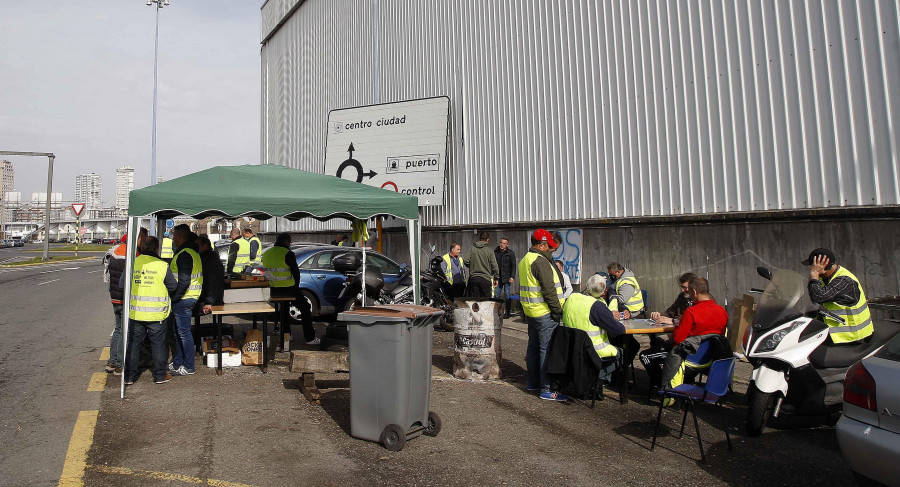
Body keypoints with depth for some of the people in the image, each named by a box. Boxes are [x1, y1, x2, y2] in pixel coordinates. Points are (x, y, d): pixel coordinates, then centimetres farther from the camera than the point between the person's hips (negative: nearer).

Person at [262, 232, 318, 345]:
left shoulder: (266, 254, 8)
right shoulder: (288, 254, -14)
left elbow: (268, 273, 14)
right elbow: (296, 273, -12)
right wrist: (295, 286, 6)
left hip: (274, 291, 7)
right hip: (288, 290, -6)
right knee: (305, 309, 10)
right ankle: (310, 338, 10)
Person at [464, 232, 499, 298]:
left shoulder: (472, 248, 1)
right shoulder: (489, 250, -4)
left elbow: (466, 262, -5)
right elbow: (494, 266, -3)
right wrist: (496, 278, 9)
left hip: (473, 278, 2)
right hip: (486, 278, -2)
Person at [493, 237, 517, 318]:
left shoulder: (510, 253, 0)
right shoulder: (495, 252, 7)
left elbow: (513, 266, -1)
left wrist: (512, 277, -10)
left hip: (507, 278, -3)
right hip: (498, 278, 3)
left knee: (507, 296, 0)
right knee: (496, 295, 5)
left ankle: (507, 313, 8)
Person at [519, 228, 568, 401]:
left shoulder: (524, 260, 14)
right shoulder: (540, 261, -17)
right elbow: (548, 289, -21)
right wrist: (558, 311, -15)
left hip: (530, 312, 10)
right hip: (544, 314, -10)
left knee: (533, 348, 17)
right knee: (547, 350, -6)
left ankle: (533, 382, 28)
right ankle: (547, 389, -4)